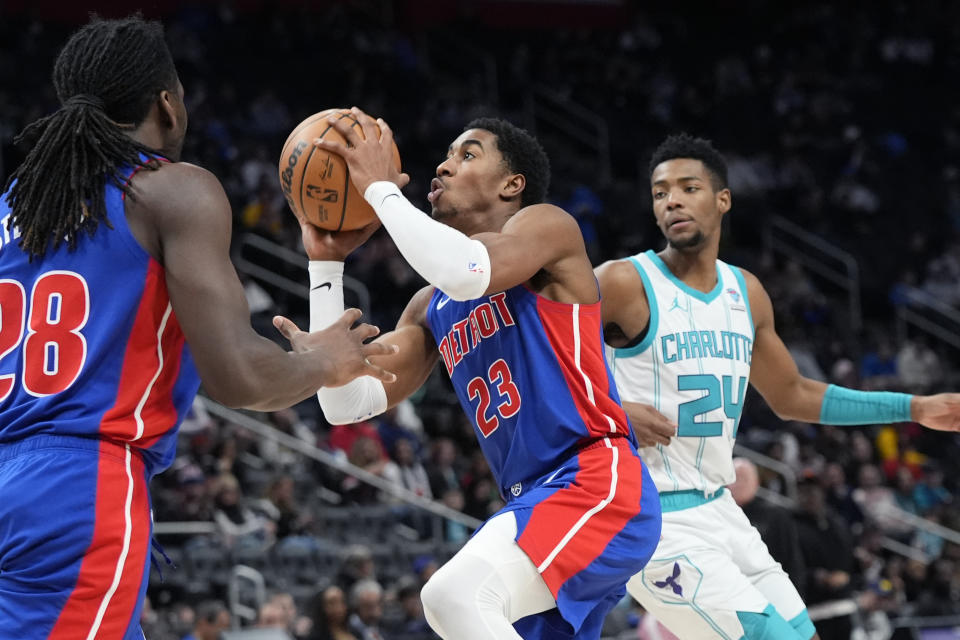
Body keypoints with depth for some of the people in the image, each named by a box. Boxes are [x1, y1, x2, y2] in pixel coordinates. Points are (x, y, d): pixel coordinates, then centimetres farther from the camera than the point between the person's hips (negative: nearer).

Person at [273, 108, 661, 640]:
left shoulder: (547, 225, 0)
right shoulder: (431, 308, 20)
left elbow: (466, 274, -22)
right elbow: (348, 403, 10)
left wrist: (380, 186, -11)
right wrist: (326, 260, 10)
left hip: (594, 484, -9)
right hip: (531, 501, 9)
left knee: (454, 595, -29)